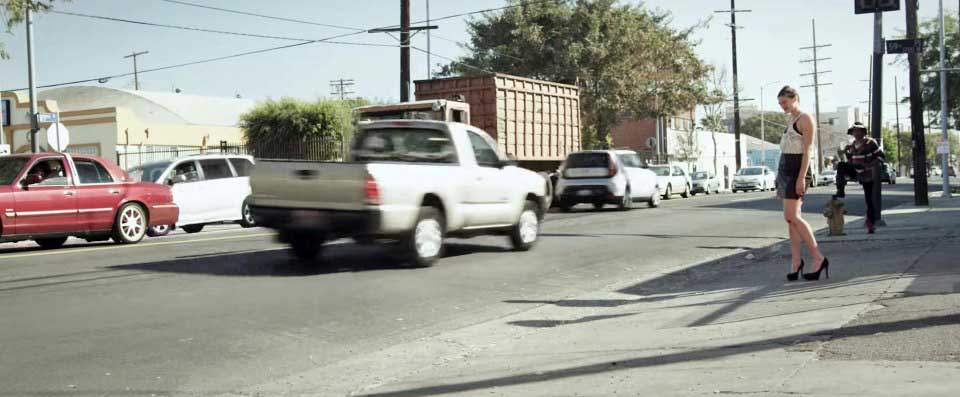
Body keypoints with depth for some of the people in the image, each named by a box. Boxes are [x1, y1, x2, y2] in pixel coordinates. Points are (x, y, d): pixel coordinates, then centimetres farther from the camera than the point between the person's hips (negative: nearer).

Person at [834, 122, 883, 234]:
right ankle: (840, 192, -16)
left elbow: (880, 155, -9)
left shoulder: (870, 143, -10)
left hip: (867, 174, -5)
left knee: (869, 198, -2)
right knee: (841, 166, -19)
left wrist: (871, 164, -22)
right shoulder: (853, 145, 7)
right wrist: (846, 152, -3)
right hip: (856, 171, 5)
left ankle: (870, 223, 7)